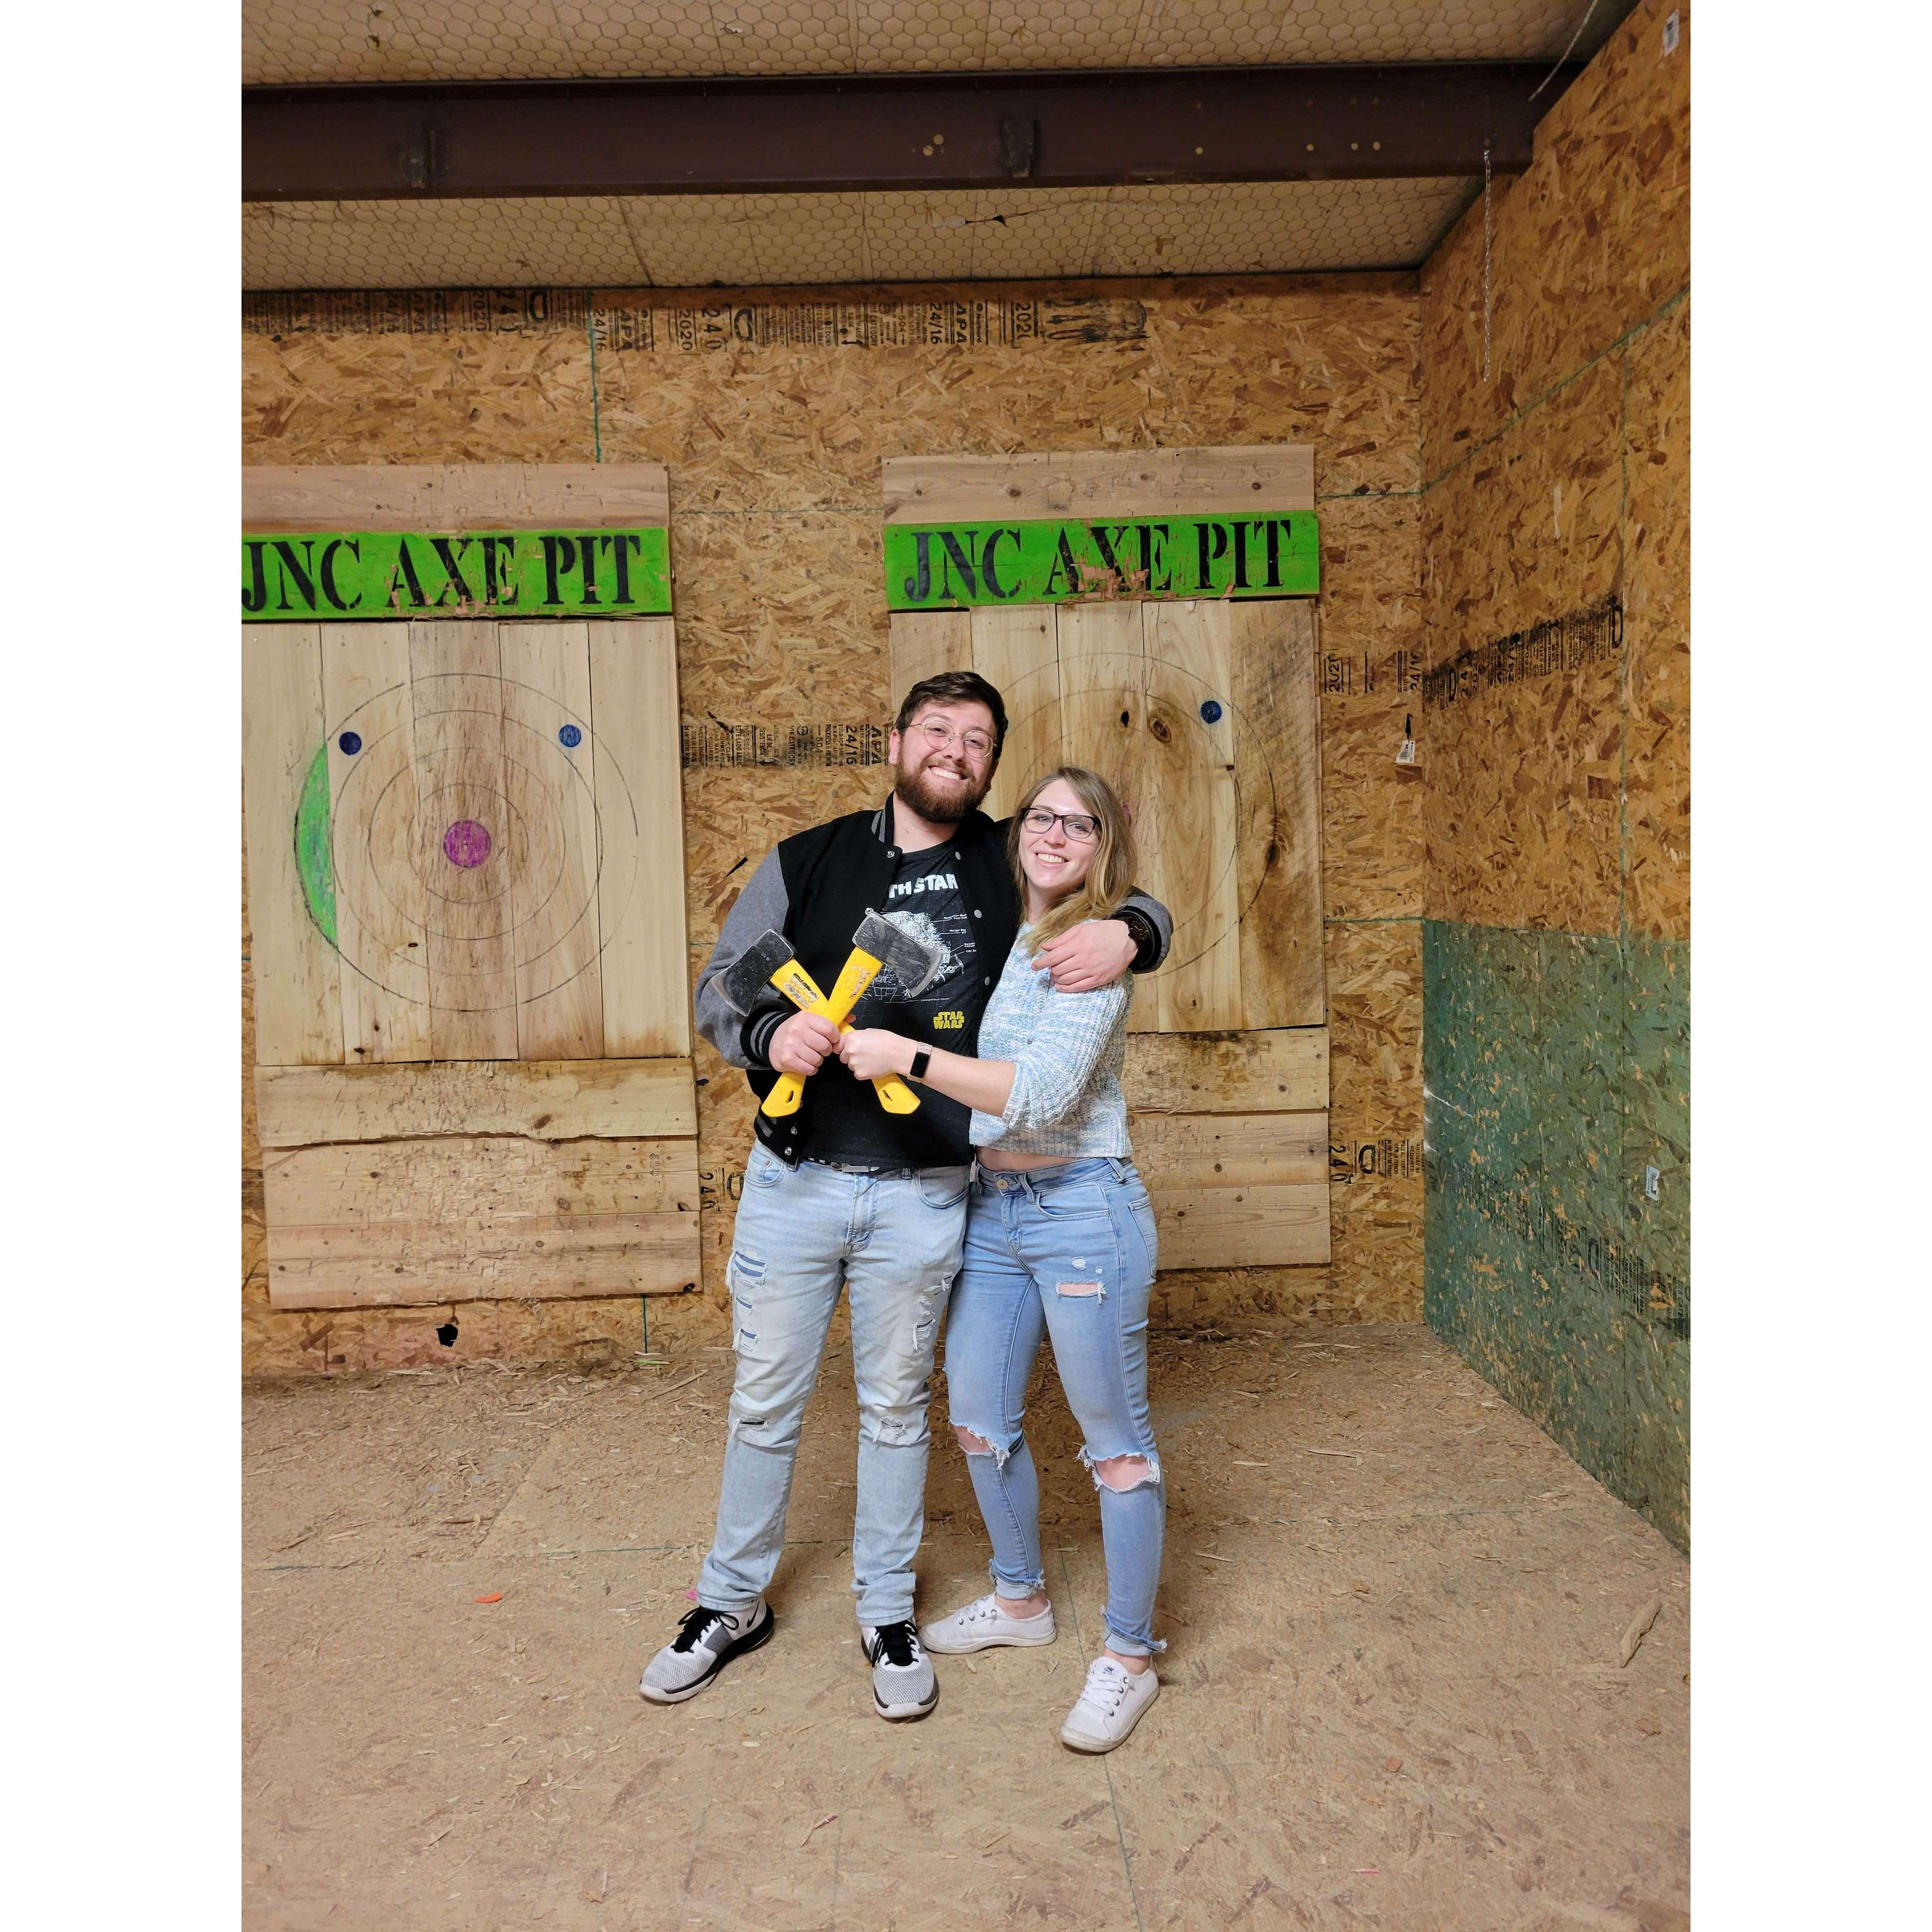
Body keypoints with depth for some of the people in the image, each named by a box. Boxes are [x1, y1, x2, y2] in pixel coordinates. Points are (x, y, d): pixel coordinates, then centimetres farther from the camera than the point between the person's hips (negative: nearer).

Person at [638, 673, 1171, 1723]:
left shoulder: (1010, 869, 1)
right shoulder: (805, 863, 0)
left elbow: (1142, 903, 9)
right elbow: (720, 983, 3)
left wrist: (1125, 932, -15)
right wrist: (770, 1031, -19)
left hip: (922, 1197, 0)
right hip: (792, 1181, 0)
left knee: (895, 1407, 15)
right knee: (764, 1400, 13)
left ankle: (888, 1615, 34)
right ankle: (733, 1603, 35)